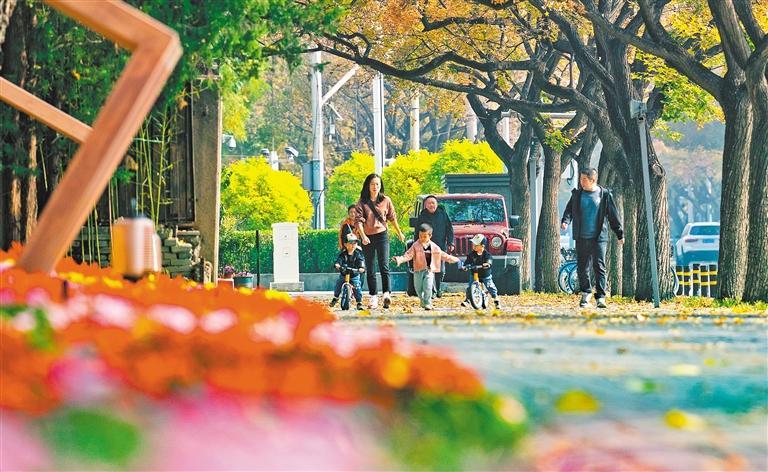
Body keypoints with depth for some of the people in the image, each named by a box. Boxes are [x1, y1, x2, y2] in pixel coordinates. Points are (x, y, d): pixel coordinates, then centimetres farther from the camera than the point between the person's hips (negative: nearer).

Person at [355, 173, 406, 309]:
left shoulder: (386, 201, 4)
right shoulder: (362, 203, -1)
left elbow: (392, 218, 17)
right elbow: (359, 221, -11)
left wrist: (399, 233, 27)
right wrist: (363, 236, -26)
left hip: (382, 235, -1)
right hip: (367, 238, 1)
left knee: (384, 266, -15)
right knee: (370, 269, 5)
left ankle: (386, 293, -24)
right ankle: (373, 297, 10)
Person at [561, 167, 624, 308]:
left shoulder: (604, 194, 0)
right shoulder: (577, 194, 8)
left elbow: (613, 215, 5)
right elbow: (569, 209, 6)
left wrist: (620, 234, 7)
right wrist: (565, 221, -16)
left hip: (599, 237, -3)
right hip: (582, 237, 3)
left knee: (599, 266, -10)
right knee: (582, 267, 7)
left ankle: (601, 297, -10)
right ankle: (586, 293, 25)